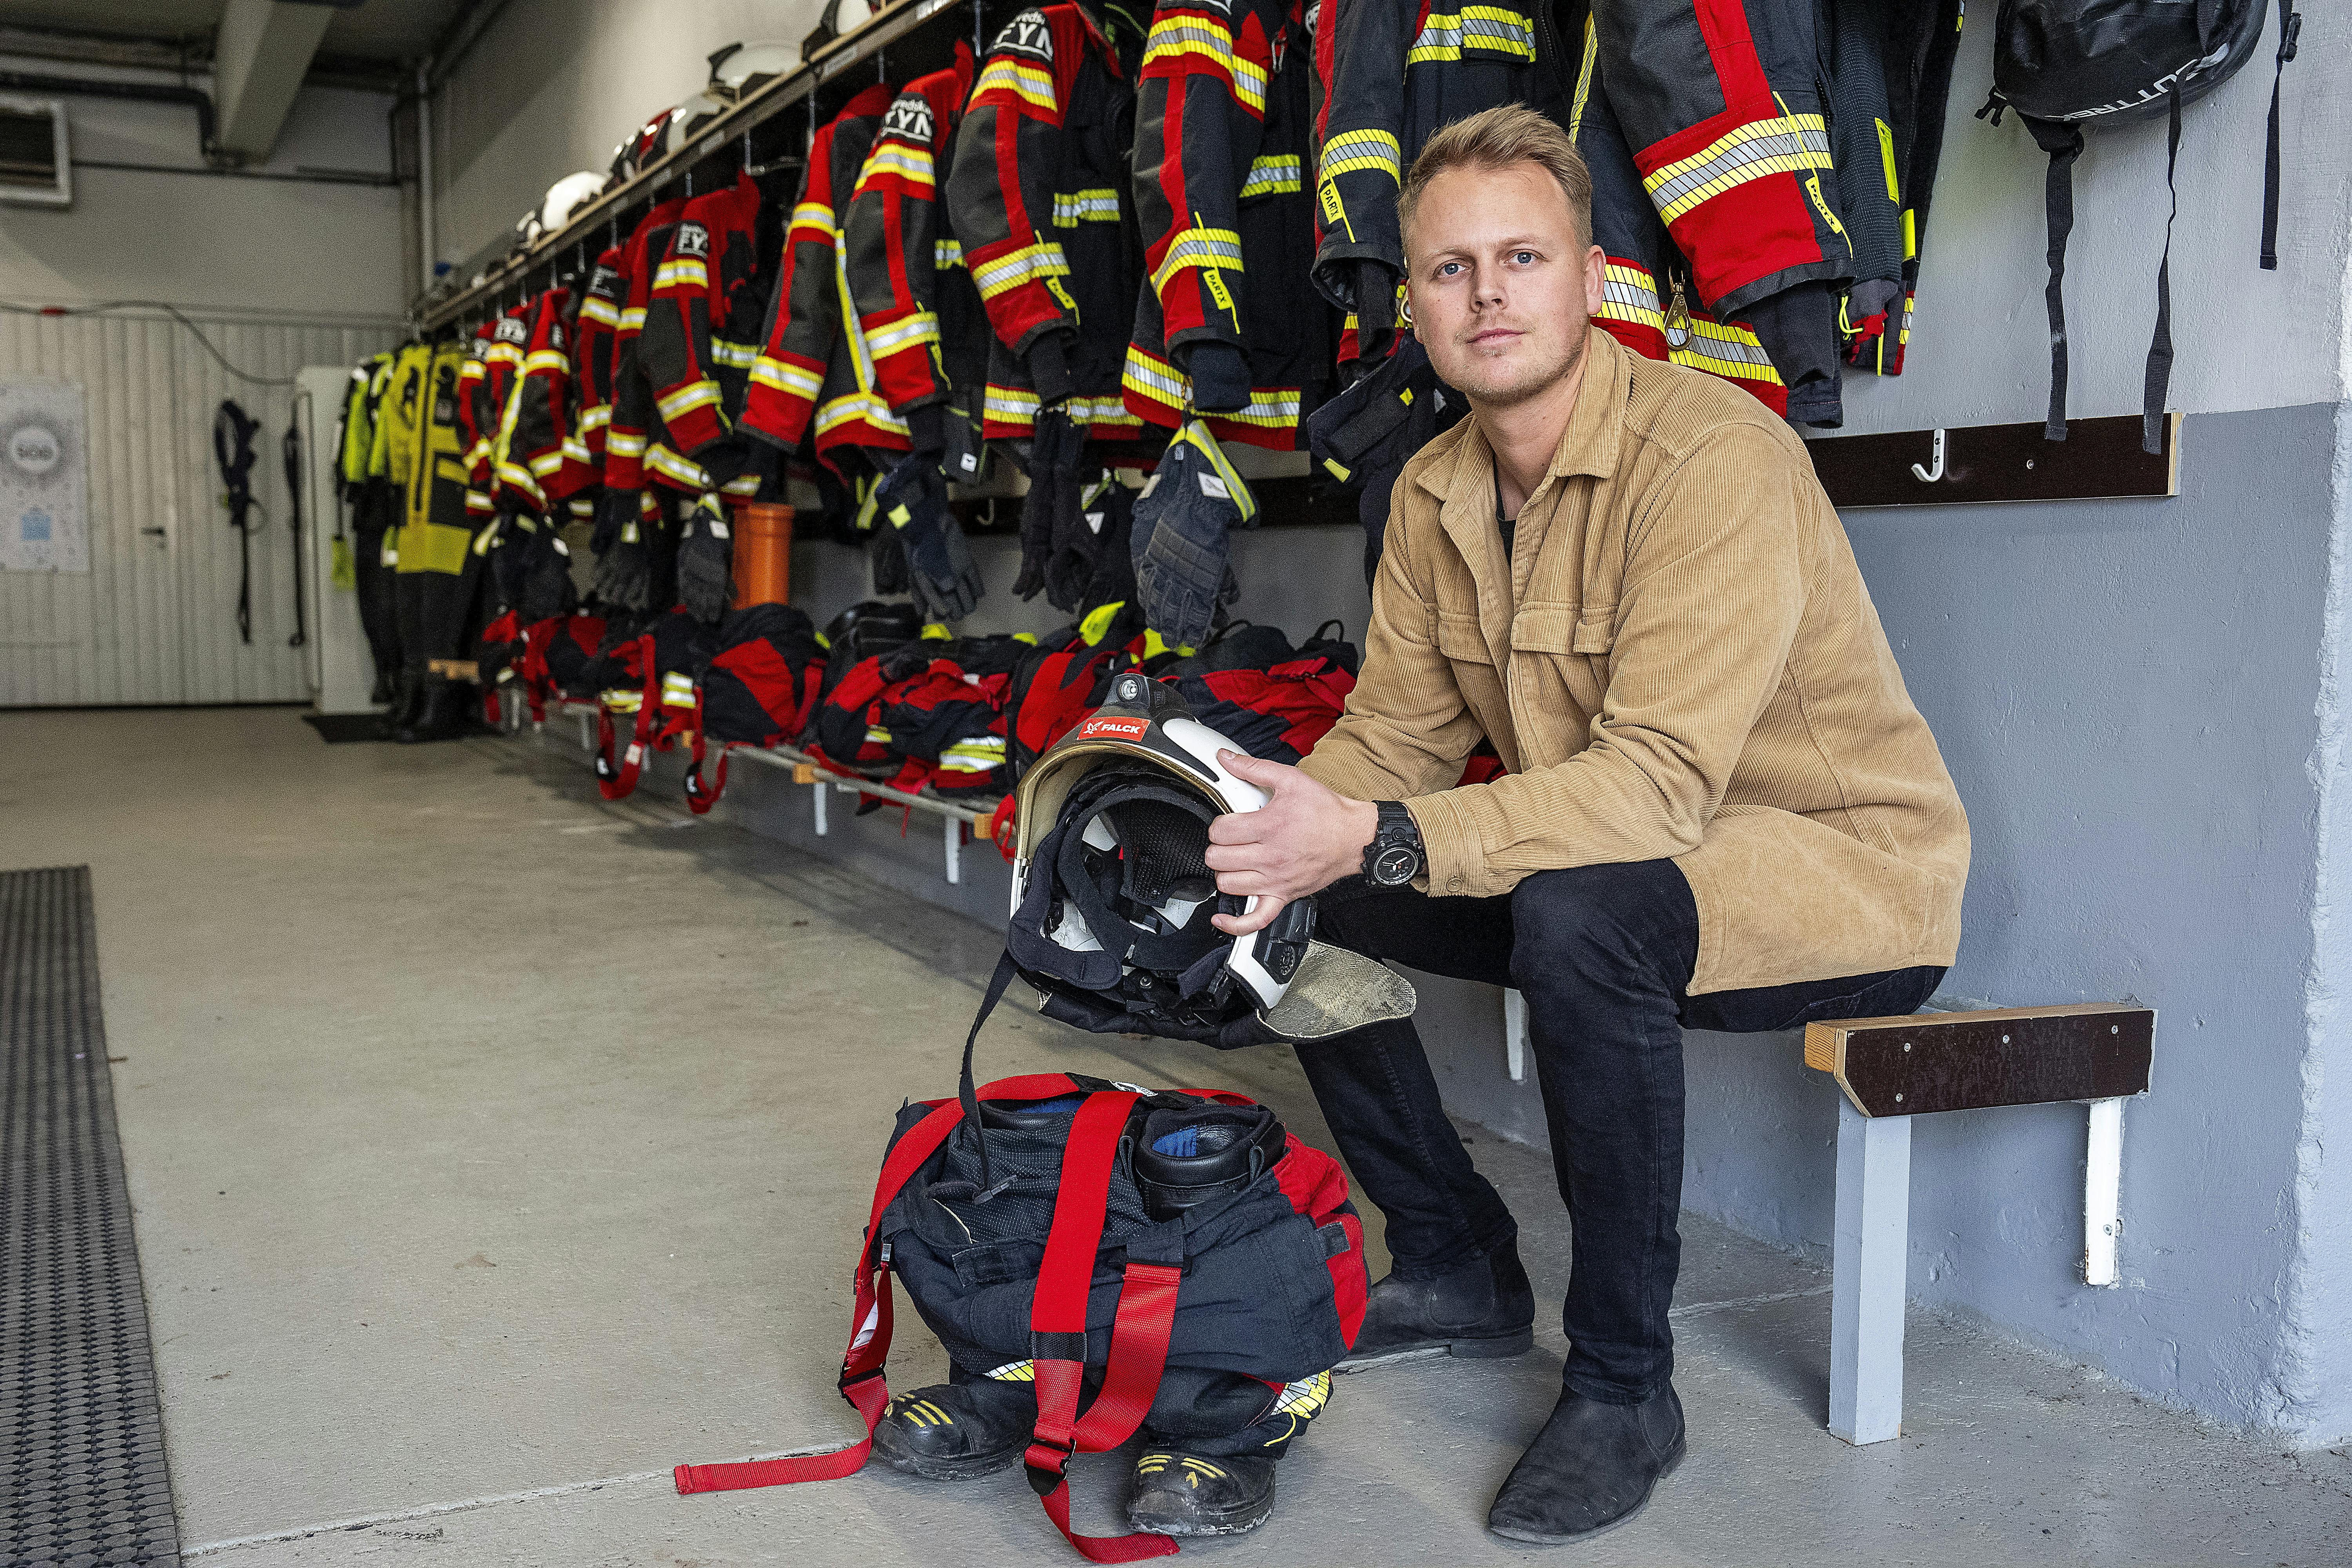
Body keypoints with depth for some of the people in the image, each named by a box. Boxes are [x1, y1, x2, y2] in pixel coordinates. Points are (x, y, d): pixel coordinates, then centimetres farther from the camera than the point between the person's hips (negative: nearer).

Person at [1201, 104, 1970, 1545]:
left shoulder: (1714, 454, -24)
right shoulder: (1435, 495, 1)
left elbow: (1659, 780, -33)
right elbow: (1396, 738, 3)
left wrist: (1372, 839, -40)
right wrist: (1283, 818, -18)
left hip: (1843, 870, -7)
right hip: (1596, 852, 8)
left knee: (1579, 913, -37)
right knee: (1292, 904, -2)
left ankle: (1625, 1387, -17)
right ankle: (1460, 1268, 15)